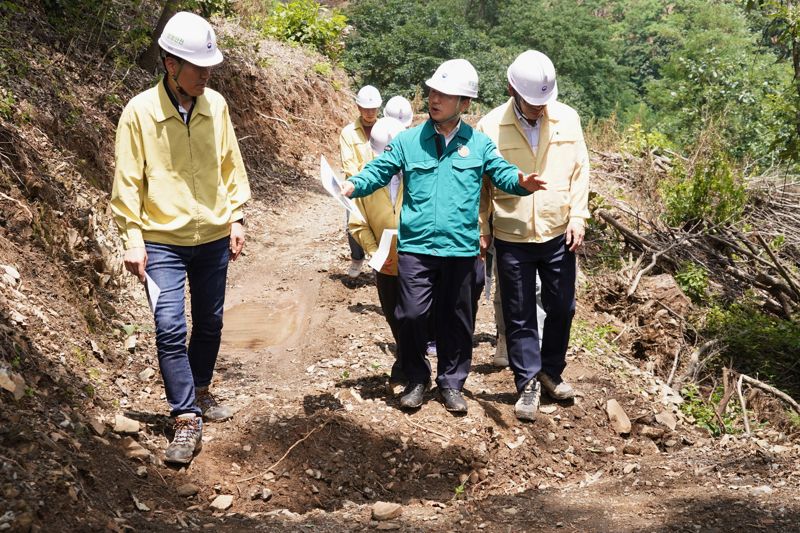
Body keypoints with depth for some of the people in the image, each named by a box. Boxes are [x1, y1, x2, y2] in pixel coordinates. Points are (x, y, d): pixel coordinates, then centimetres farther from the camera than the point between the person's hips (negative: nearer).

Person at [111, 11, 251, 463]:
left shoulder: (215, 104, -2)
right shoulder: (140, 111, -11)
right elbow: (128, 180, -7)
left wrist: (237, 218, 6)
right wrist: (133, 238, -10)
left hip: (213, 238, 4)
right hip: (163, 242, -4)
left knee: (210, 323, 16)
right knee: (170, 329, -11)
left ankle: (200, 393, 37)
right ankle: (187, 422, -3)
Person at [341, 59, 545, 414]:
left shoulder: (479, 144, 5)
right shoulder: (408, 141, 4)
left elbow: (503, 173, 3)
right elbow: (379, 170, 4)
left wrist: (522, 182, -20)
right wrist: (354, 186, -15)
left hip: (460, 248, 1)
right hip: (415, 247, 0)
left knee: (456, 319, 10)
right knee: (412, 315, -5)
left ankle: (451, 383, 26)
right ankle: (416, 379, 17)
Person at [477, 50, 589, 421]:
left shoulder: (567, 118, -3)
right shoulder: (490, 126, -9)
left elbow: (579, 170, 4)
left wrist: (578, 216, -2)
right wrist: (480, 229, -2)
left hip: (559, 234, 2)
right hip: (512, 238, -2)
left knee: (561, 308, 14)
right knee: (519, 315, 6)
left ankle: (551, 371, 34)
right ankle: (528, 384, 19)